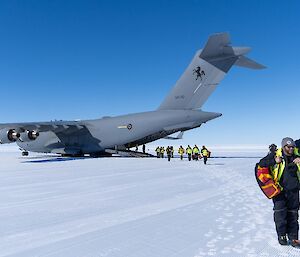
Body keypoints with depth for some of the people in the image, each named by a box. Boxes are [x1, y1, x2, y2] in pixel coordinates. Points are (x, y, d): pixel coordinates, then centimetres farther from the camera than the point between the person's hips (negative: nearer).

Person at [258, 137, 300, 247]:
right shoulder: (275, 155, -5)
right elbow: (261, 164, -10)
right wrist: (274, 161, -23)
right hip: (279, 190, -3)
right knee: (280, 213, 2)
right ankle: (281, 236, 17)